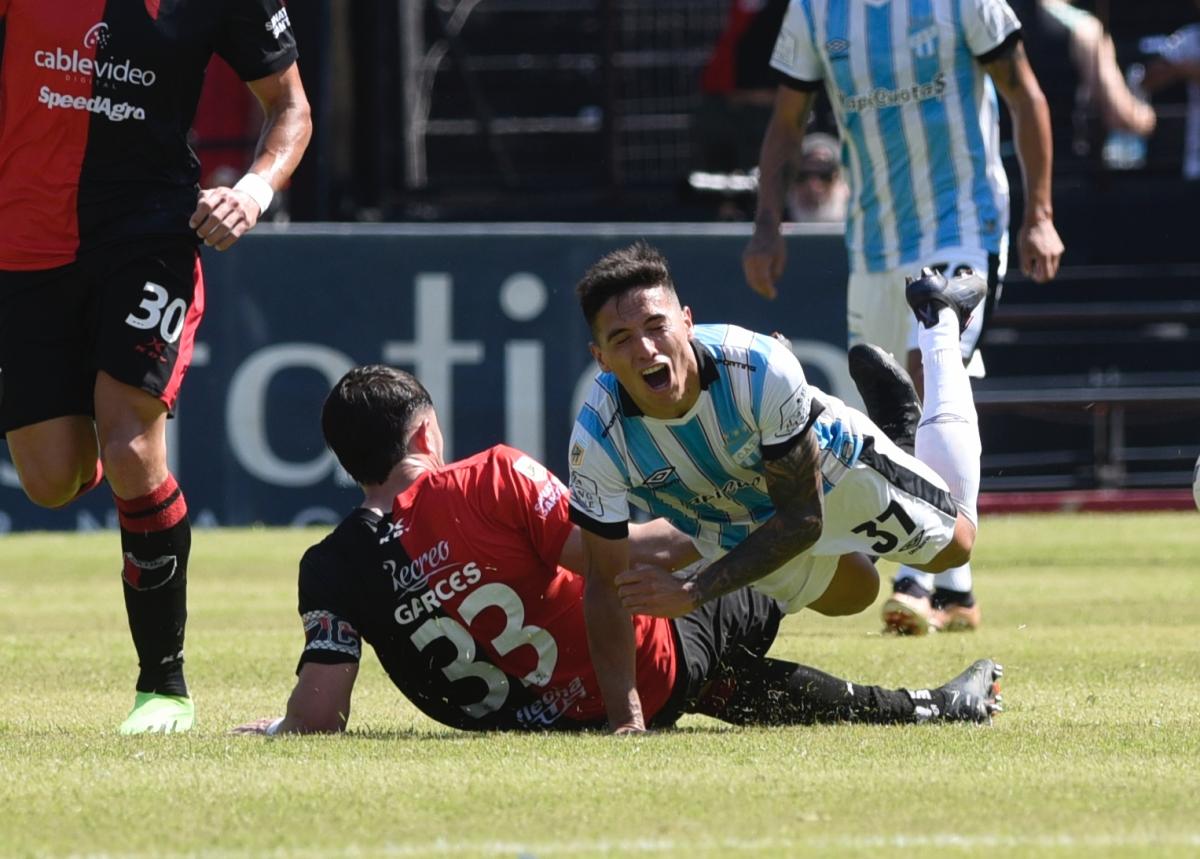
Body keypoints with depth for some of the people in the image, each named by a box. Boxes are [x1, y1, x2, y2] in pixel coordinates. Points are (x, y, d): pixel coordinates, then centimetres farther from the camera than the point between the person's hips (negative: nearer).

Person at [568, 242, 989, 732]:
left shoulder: (762, 369, -45)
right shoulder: (598, 440, -39)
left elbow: (802, 518, -35)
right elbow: (605, 584, -30)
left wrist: (693, 594, -46)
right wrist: (625, 720, -39)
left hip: (835, 469, -2)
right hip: (733, 531, 2)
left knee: (954, 544, 25)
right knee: (850, 596, 30)